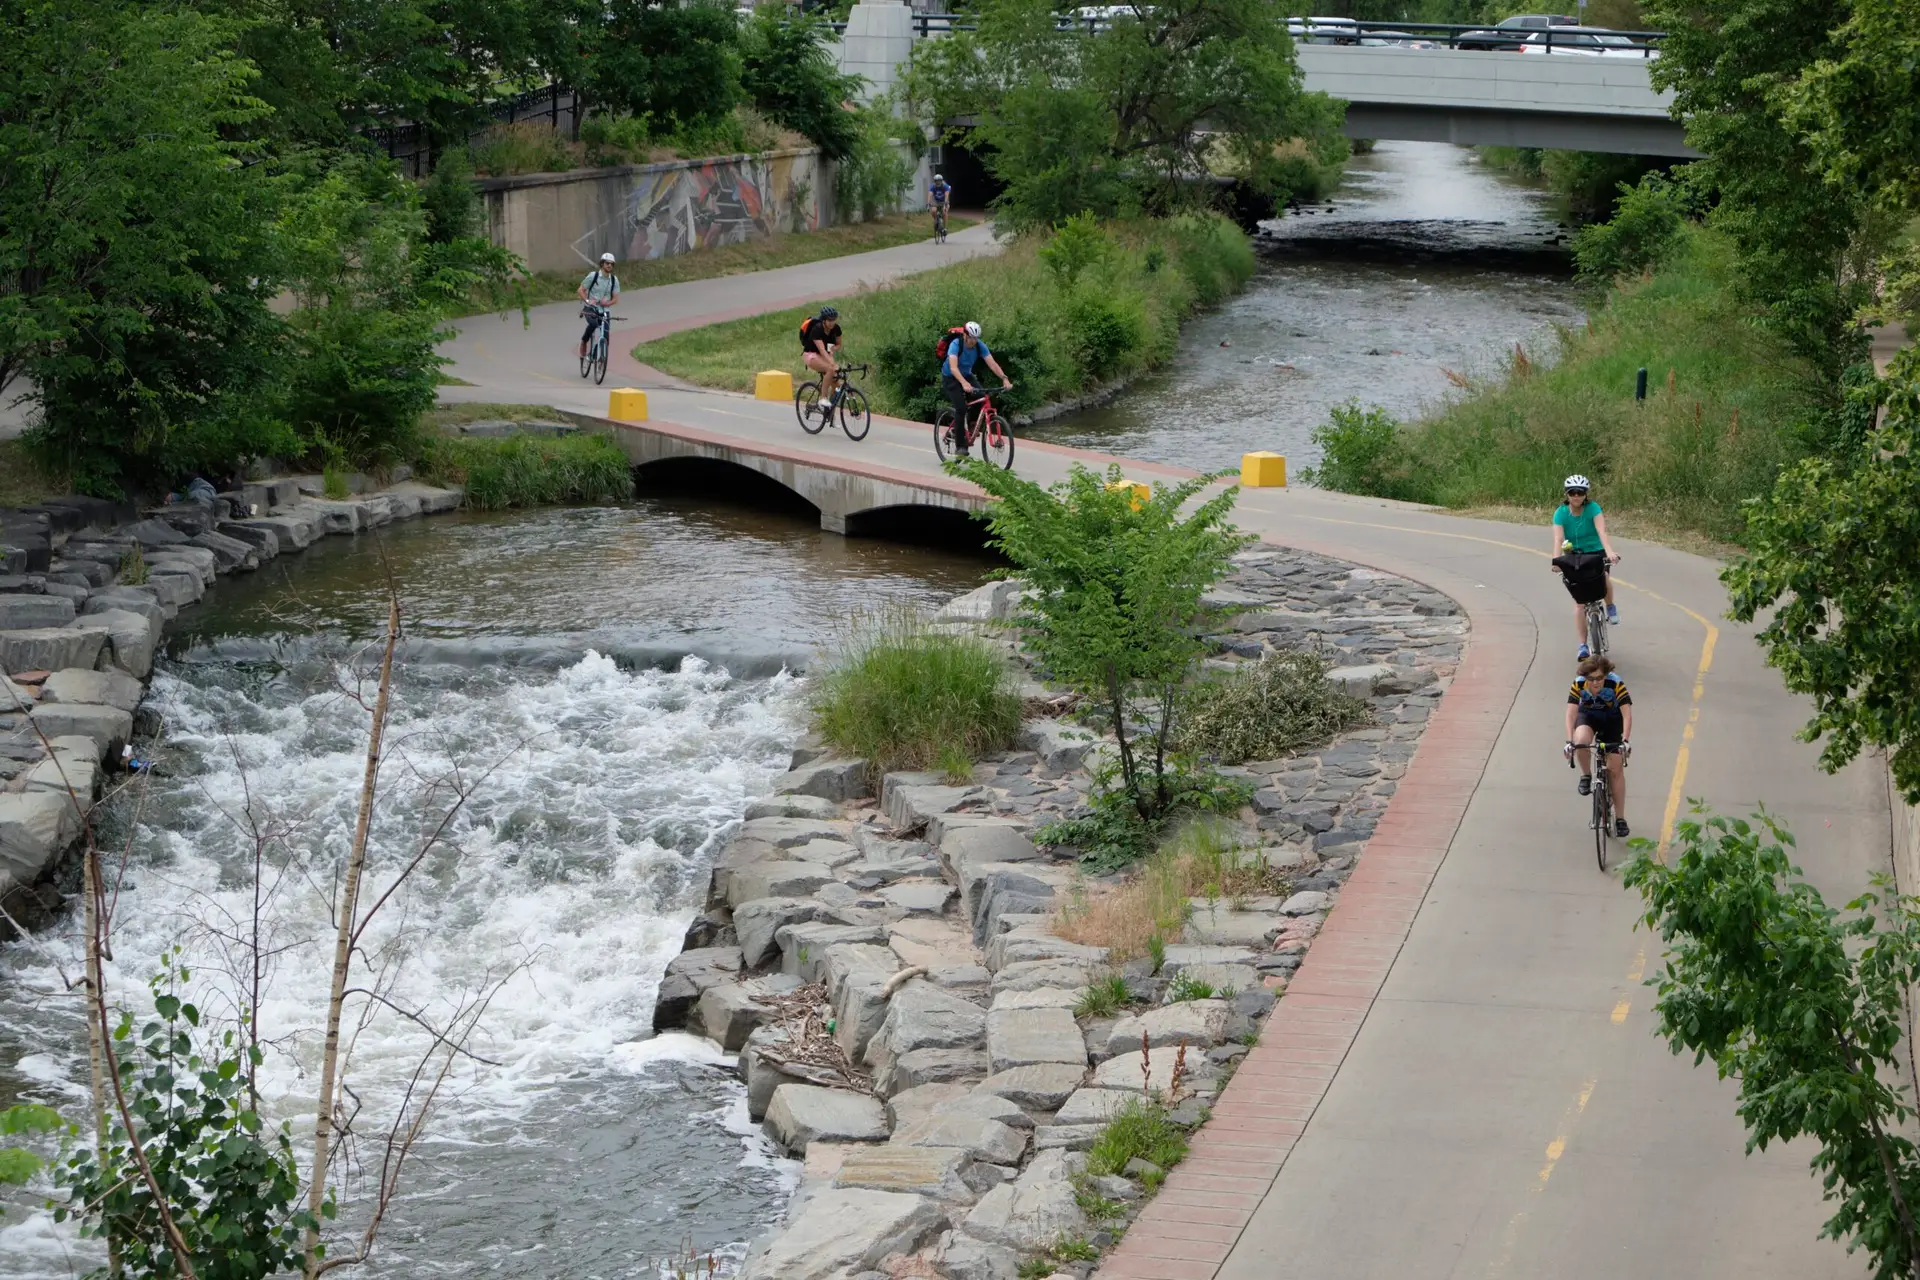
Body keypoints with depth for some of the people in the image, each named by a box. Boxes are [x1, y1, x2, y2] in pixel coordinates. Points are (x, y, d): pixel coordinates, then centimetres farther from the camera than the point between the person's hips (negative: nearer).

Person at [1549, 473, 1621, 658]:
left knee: (1603, 577, -34)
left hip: (1596, 552, -1)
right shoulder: (1561, 513, -15)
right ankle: (1583, 645, 0)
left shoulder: (1593, 508, -18)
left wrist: (1610, 552, -50)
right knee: (1579, 601, -4)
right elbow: (1558, 539, -27)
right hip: (1575, 556, 1)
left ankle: (1611, 608, -4)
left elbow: (1601, 531, -33)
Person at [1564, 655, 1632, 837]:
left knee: (1616, 768, -5)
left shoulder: (1616, 683, -32)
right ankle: (1586, 776, -5)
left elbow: (1627, 714, -36)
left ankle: (1620, 818, 4)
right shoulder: (1578, 684, -28)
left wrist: (1625, 741, -48)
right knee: (1581, 741, -35)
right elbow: (1571, 713, -32)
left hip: (1612, 718, -1)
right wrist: (1570, 741, -45)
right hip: (1588, 715, 1)